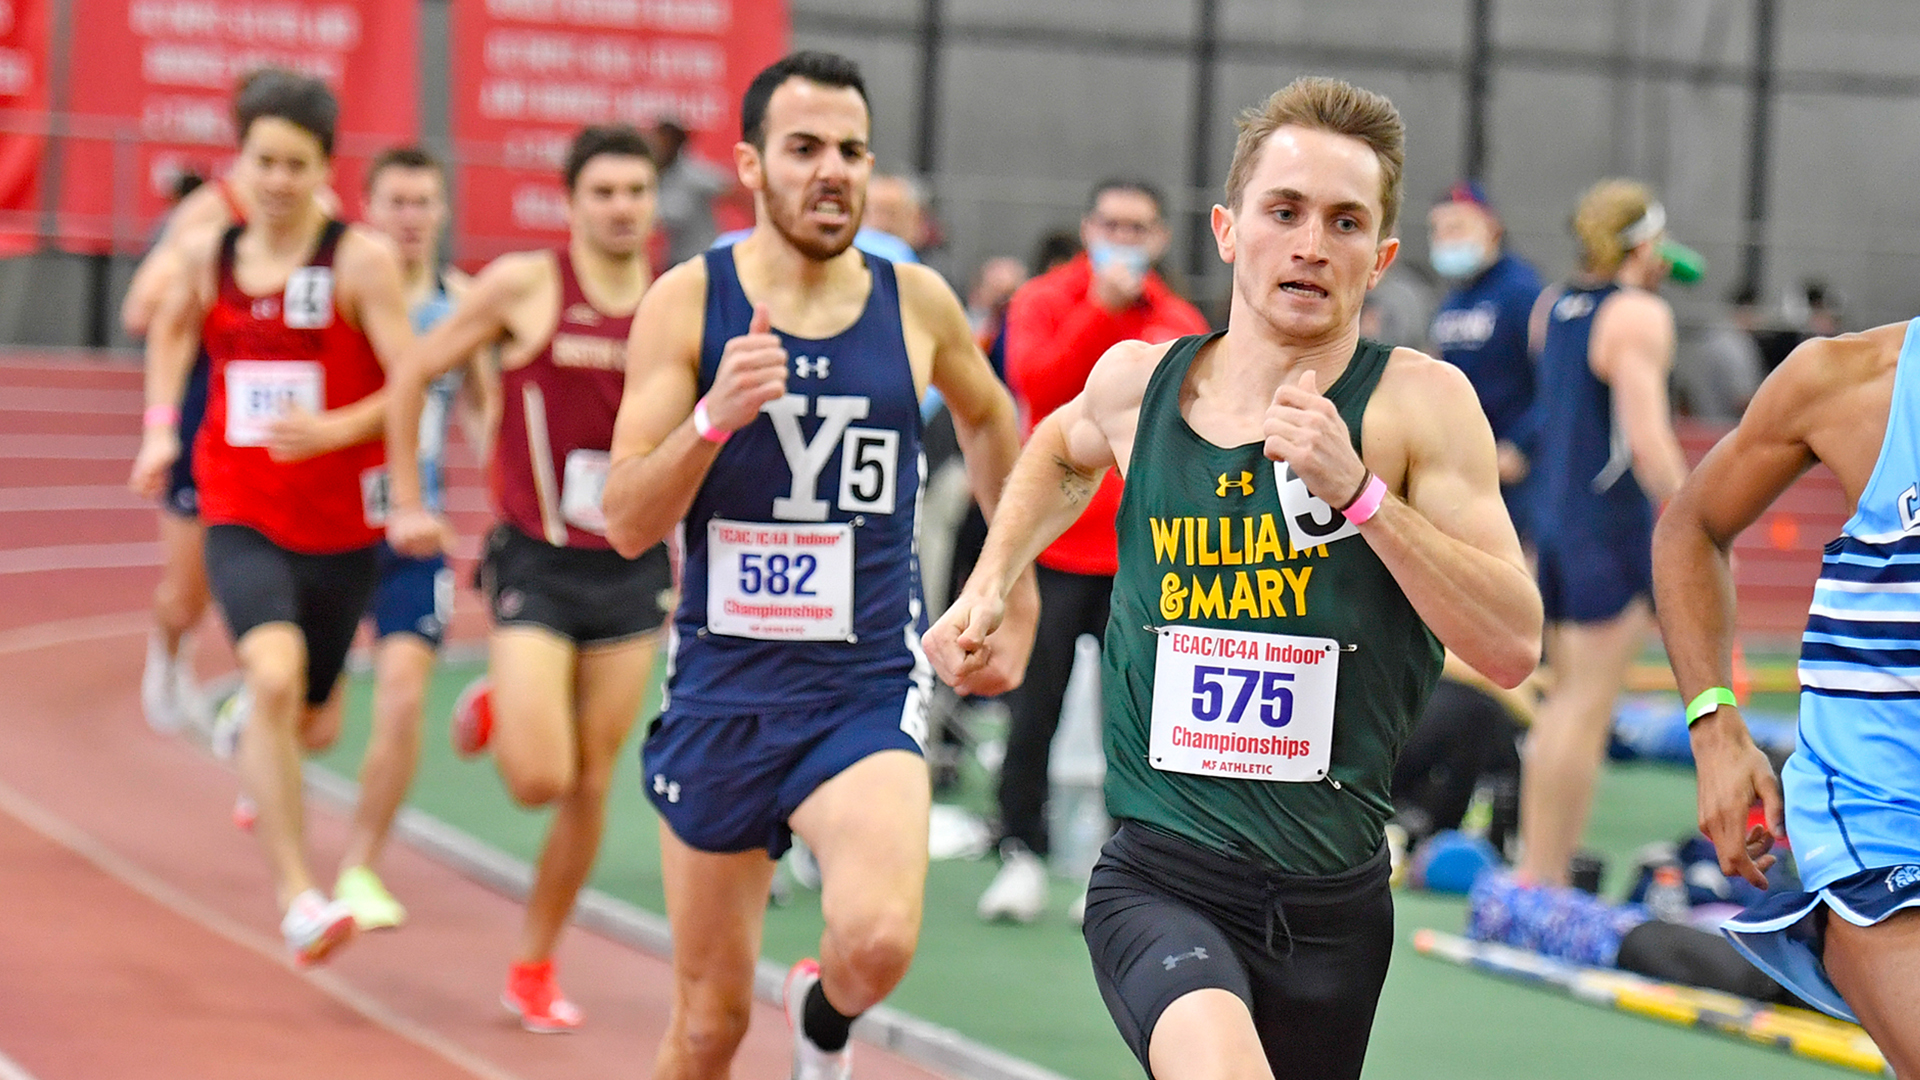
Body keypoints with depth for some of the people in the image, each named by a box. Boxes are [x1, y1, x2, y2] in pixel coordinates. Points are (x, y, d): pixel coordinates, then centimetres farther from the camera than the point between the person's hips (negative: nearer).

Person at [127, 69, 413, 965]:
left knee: (312, 724, 15)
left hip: (340, 525, 0)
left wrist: (333, 430, -26)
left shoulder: (360, 261, -9)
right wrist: (160, 429, 16)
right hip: (240, 518, 0)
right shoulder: (208, 254, 2)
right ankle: (296, 895, -23)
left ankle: (258, 753, 56)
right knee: (274, 674, -27)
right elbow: (171, 328, 25)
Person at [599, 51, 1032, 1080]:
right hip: (722, 689, 0)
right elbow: (627, 522, -10)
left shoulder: (917, 303, 0)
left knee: (877, 941, -25)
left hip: (867, 690, 0)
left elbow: (988, 416, 23)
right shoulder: (687, 302, -5)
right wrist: (714, 415, -25)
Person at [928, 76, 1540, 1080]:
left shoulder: (1419, 404, -6)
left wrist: (1357, 493, -21)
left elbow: (1512, 646, -15)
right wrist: (986, 585, 16)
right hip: (1160, 877, -1)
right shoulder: (1136, 383, 2)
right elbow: (1061, 450, 29)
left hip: (1332, 897, 1)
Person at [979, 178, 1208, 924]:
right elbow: (1035, 382, -16)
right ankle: (1022, 855, 6)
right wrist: (1102, 309, -21)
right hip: (1053, 541, -2)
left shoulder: (1182, 324, 8)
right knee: (1035, 705, -1)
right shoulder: (1044, 301, 2)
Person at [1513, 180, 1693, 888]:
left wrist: (1640, 276, 28)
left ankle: (1533, 869, 16)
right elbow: (1647, 439, -21)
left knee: (1565, 700, 15)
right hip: (1612, 529, -8)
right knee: (1587, 708, -4)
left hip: (1553, 513, 8)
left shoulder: (1552, 306, 11)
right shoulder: (1639, 315, -13)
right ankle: (1546, 882, -5)